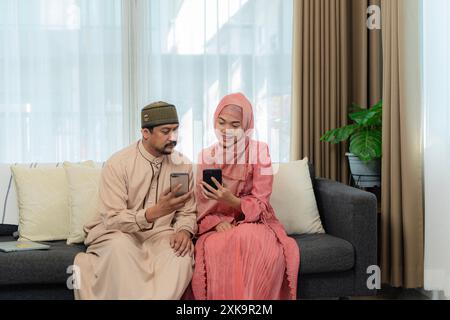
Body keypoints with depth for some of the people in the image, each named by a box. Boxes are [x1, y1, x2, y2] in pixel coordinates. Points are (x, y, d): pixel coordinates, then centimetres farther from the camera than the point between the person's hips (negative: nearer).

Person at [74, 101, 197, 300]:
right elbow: (112, 219, -18)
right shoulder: (118, 164, -13)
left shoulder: (182, 165, 0)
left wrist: (184, 231, -19)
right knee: (120, 246, -37)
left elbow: (187, 212, 5)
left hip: (159, 234, 3)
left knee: (183, 251, -29)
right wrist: (156, 211, -32)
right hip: (117, 233, -2)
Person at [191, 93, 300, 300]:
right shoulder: (206, 156, 4)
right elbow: (203, 208, 4)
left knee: (249, 239, -37)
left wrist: (231, 201, -27)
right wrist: (217, 223, -18)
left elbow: (260, 205, -8)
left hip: (254, 222, -1)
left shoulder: (259, 151, -4)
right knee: (213, 250, -34)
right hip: (218, 226, 1)